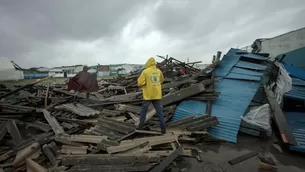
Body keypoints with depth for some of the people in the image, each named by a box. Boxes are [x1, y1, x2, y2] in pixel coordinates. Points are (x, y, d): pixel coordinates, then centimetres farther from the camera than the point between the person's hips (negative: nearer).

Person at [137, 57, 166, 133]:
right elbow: (162, 80, 22)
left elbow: (140, 82, -12)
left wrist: (143, 85, 8)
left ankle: (141, 126, 24)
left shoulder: (145, 71, -10)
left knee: (143, 110, 15)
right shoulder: (159, 71, 4)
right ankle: (163, 128, 10)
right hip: (157, 95, 3)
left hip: (148, 95, -3)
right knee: (160, 111, 9)